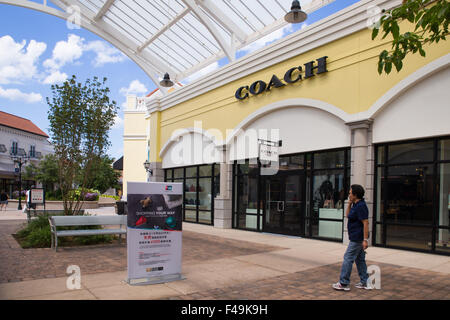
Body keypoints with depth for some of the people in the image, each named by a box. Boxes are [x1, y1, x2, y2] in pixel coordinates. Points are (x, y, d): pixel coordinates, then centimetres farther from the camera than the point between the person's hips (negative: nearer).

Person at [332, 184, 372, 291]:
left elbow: (366, 223, -23)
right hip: (357, 238, 11)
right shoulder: (356, 205, 11)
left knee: (348, 258, -5)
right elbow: (348, 215, 21)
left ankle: (344, 283, 2)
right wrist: (349, 203, 8)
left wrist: (365, 239, -25)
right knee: (360, 259, 15)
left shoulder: (361, 206, -20)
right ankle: (365, 283, 23)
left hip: (357, 239, -11)